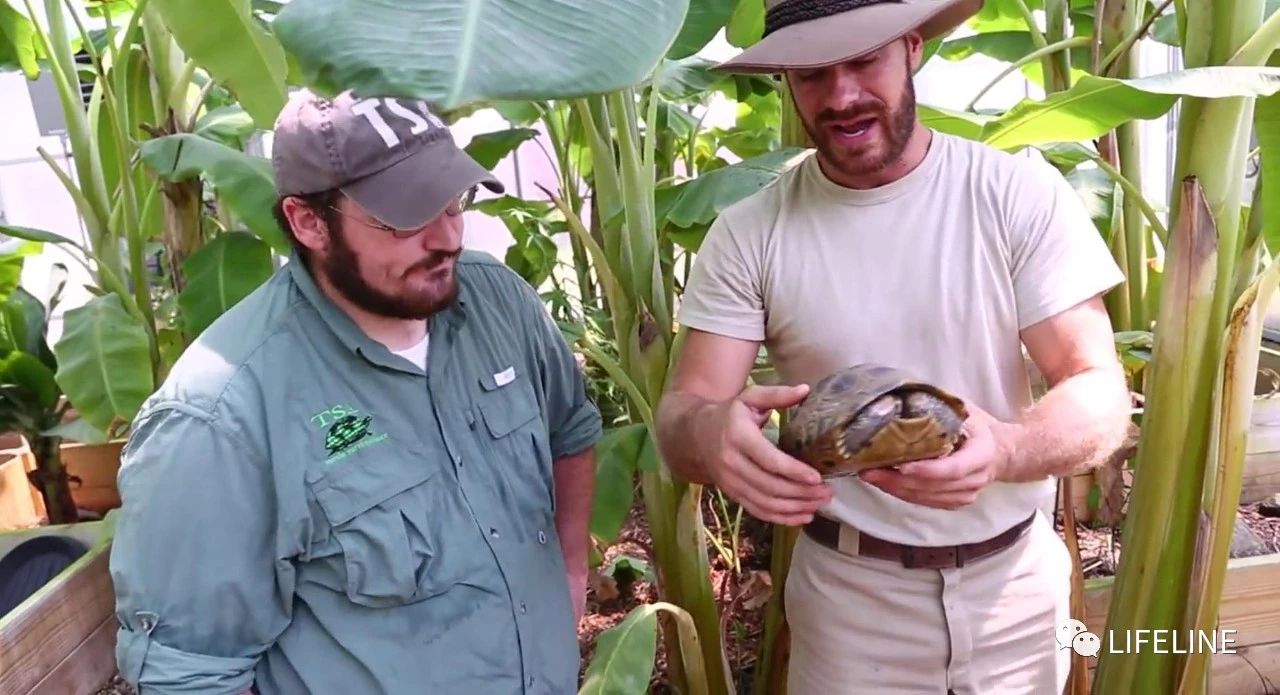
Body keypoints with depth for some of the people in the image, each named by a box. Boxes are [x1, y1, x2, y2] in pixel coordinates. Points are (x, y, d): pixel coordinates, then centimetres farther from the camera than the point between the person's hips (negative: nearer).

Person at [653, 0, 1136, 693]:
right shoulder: (748, 232, -10)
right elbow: (681, 412, -13)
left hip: (1017, 580, 1)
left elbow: (1102, 396, -12)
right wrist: (709, 430, -38)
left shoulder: (1021, 192, -10)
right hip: (846, 593, 0)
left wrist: (1003, 449, -35)